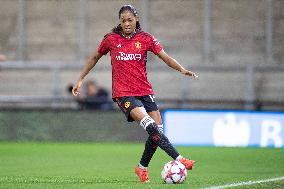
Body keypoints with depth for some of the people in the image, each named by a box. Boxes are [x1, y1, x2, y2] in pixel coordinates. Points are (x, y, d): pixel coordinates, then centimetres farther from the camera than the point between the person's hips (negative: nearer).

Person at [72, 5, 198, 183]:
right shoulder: (111, 39, 1)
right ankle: (178, 159, -27)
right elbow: (94, 58, 16)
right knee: (150, 126, -23)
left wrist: (182, 69, -22)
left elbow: (165, 57, -5)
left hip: (144, 91, 3)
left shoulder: (146, 38, 3)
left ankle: (142, 167, 16)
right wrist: (80, 79, 14)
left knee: (158, 129, -5)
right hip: (123, 93, -3)